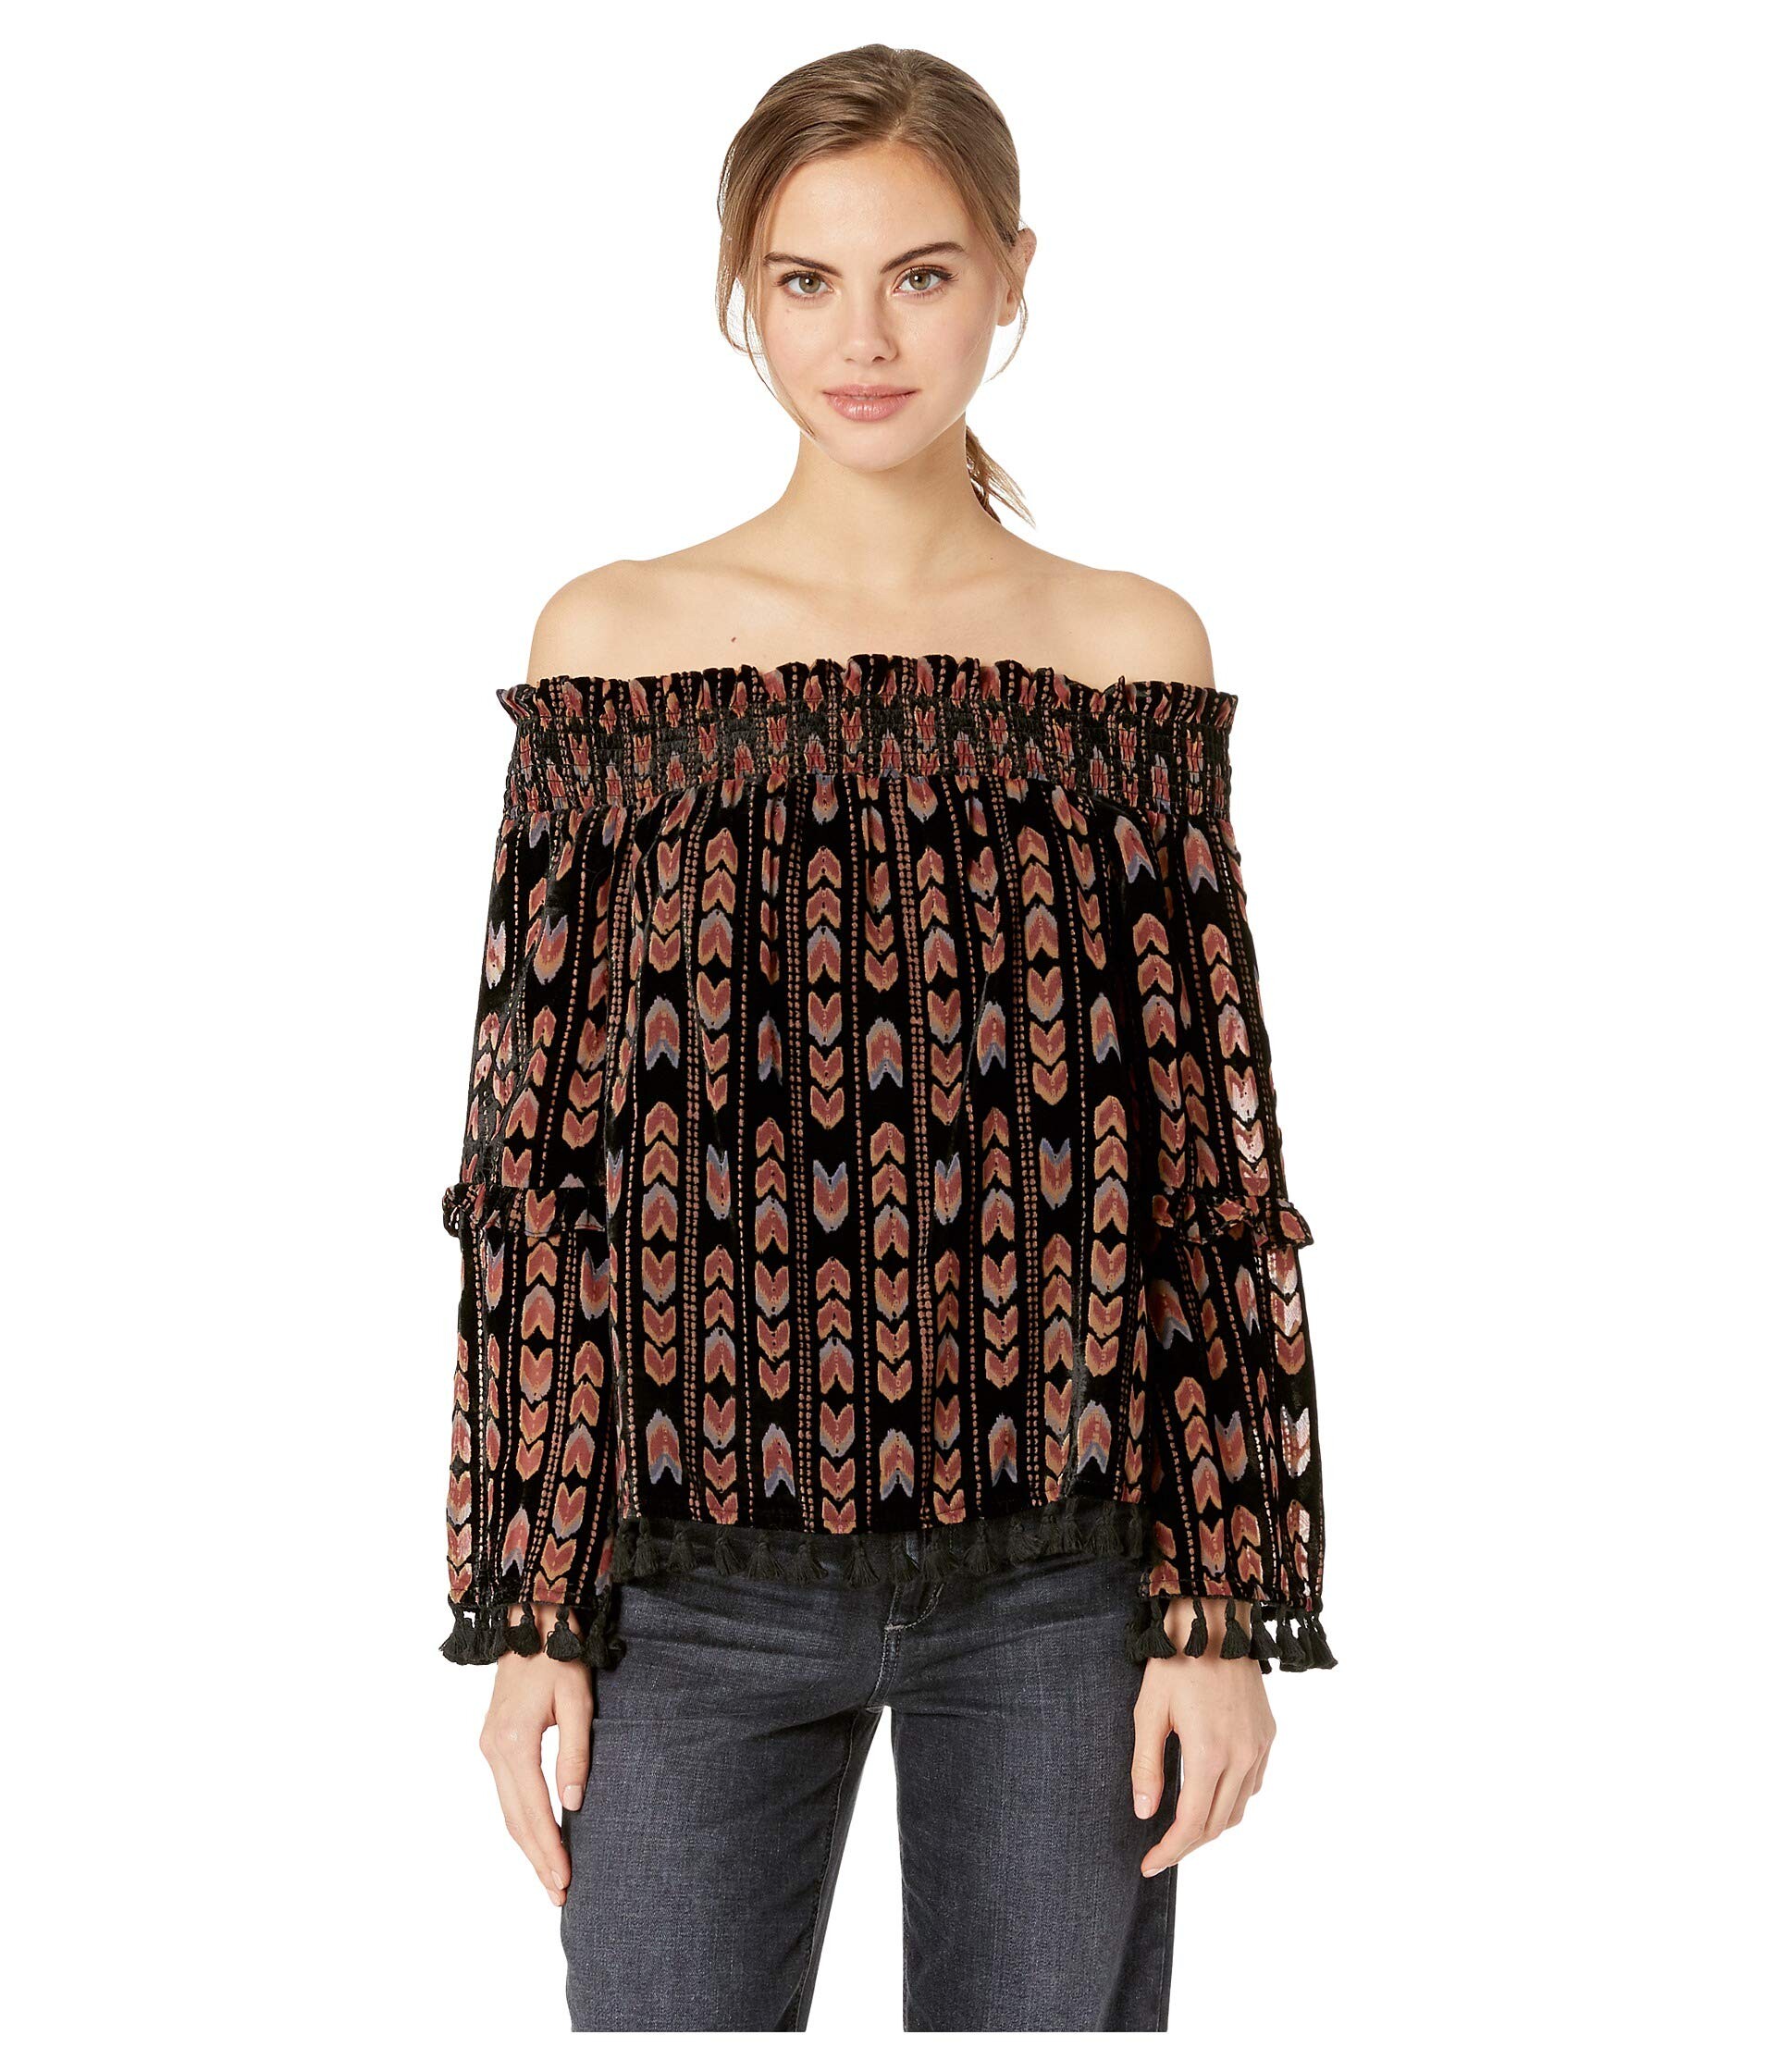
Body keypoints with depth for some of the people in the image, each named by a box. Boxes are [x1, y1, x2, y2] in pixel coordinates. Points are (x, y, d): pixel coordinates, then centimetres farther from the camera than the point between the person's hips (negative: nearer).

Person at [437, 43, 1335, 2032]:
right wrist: (528, 1610, 0)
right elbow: (540, 1155, 2)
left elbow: (1210, 1151, 2)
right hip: (700, 1563, 0)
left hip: (1061, 1566, 1)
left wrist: (1226, 1602, -1)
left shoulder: (1133, 651, 2)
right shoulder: (613, 642, 2)